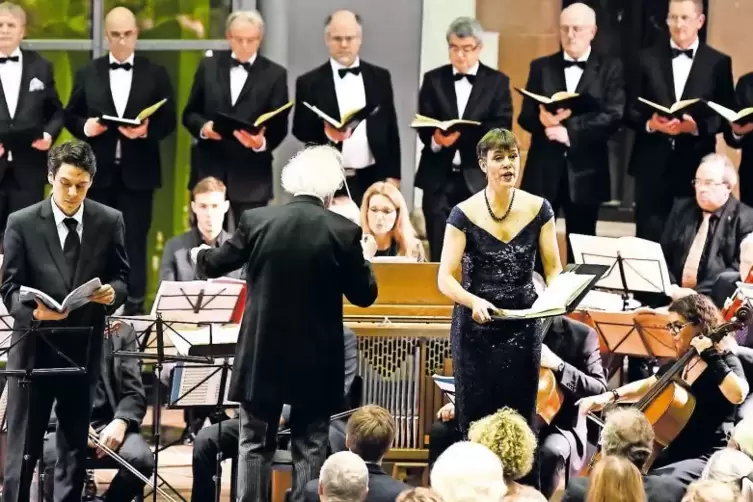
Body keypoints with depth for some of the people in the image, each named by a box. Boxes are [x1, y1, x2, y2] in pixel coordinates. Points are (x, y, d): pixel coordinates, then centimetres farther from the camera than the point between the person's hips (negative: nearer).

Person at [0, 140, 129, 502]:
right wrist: (33, 311, -26)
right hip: (35, 347, -2)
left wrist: (112, 293, -16)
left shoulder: (110, 222, 3)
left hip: (83, 350, 2)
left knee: (75, 447, 10)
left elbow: (122, 278, 8)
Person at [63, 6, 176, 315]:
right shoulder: (88, 74, 8)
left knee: (134, 240, 1)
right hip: (99, 170, 1)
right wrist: (85, 127, -12)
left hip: (137, 171, -1)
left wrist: (147, 130, -18)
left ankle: (133, 305, 6)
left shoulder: (156, 74, 5)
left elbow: (168, 121, 2)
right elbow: (70, 116, 9)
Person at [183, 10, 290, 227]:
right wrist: (203, 127, -13)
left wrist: (263, 142, -22)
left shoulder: (275, 74, 2)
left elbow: (279, 125, -1)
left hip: (251, 175, -2)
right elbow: (189, 113, 9)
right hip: (209, 169, 2)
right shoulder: (209, 65, 8)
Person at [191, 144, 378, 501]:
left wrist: (200, 256, 33)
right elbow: (363, 295, -1)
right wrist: (364, 259, 19)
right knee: (310, 449, 6)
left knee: (255, 445, 11)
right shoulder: (344, 232, -10)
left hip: (263, 353, 1)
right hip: (317, 359, -1)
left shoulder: (257, 220, -5)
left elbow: (217, 264, 9)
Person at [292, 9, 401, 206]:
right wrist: (325, 133, -21)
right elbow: (300, 130, 0)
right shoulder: (310, 82, 2)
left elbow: (390, 129, 10)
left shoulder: (379, 77, 9)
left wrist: (392, 175, 4)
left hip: (372, 180, 2)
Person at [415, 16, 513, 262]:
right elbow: (423, 127, 2)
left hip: (480, 178, -1)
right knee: (439, 256, 0)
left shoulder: (497, 81, 5)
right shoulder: (433, 79, 9)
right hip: (439, 177, 1)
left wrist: (461, 135, -20)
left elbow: (502, 129, -5)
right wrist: (436, 139, -22)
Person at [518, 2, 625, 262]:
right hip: (543, 169, 2)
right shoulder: (541, 66, 11)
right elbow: (525, 116, 4)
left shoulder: (610, 68, 4)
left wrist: (570, 131, -19)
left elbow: (613, 116, -9)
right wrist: (542, 119, -20)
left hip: (585, 171, -2)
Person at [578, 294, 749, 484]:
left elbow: (737, 395, -31)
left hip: (709, 459, -8)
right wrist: (610, 396, 13)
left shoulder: (725, 361, -9)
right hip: (675, 453, 8)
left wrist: (711, 357, -27)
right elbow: (647, 386, 27)